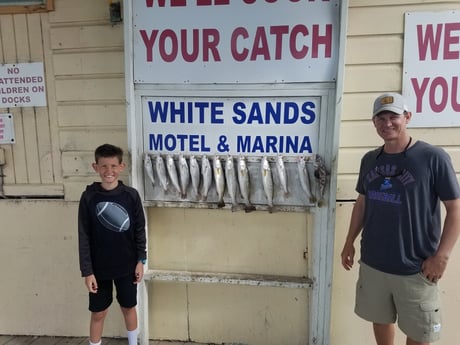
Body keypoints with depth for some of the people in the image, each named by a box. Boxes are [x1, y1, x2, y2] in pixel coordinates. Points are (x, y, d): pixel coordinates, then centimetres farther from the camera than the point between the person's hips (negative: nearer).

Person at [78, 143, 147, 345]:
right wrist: (87, 271, -8)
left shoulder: (131, 195, -8)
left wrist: (141, 260, -2)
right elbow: (84, 236, -7)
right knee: (98, 313, 12)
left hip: (127, 266, 1)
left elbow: (140, 230, -1)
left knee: (129, 307, 18)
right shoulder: (89, 197, -10)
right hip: (99, 268, -1)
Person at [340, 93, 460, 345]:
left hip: (416, 269, -4)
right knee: (380, 319, 21)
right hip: (372, 263, 4)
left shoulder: (433, 158, -12)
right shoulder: (369, 160, 3)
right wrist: (350, 242, 11)